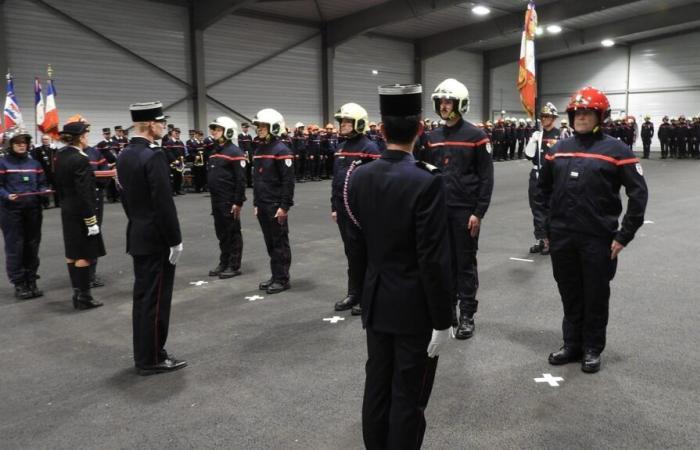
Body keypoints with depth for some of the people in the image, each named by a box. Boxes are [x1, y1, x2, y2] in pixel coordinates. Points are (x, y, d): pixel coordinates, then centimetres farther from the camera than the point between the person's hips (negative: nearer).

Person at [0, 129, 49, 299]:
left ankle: (31, 282, 20)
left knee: (32, 245, 9)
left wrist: (45, 191, -7)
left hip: (33, 210, 5)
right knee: (15, 247, -1)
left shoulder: (34, 163, 11)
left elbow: (42, 183, 13)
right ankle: (19, 284, 7)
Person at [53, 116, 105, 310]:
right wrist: (91, 221, -20)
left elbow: (59, 185, 13)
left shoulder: (60, 156, 6)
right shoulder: (80, 159, -20)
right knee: (84, 255, -1)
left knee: (72, 253, 14)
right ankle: (84, 296, 6)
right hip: (80, 213, -9)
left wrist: (65, 205, 21)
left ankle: (77, 292, 23)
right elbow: (84, 194, -23)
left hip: (67, 211, 9)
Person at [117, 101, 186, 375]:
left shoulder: (124, 155, 9)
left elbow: (125, 197, 15)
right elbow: (164, 203, -21)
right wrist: (175, 240, -16)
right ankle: (152, 359, 10)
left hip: (137, 236, 9)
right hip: (157, 239, -9)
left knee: (142, 296, 15)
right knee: (156, 299, 0)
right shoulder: (154, 155, -19)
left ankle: (143, 355, 25)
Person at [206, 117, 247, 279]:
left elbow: (241, 180, -17)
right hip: (216, 201, 8)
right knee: (221, 234, 15)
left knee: (233, 234, 2)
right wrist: (213, 199, 18)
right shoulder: (214, 152, 14)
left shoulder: (235, 152, -13)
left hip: (230, 202, -8)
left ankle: (234, 266, 10)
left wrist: (238, 202, -20)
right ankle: (224, 263, 25)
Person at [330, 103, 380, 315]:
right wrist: (334, 207, 16)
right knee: (351, 253, 14)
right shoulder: (341, 148, 13)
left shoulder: (369, 148, -11)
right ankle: (353, 294, 25)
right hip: (344, 209, 7)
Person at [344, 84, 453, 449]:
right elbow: (434, 260, -20)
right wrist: (442, 320, -11)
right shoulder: (427, 182, -20)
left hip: (376, 303, 6)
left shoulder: (359, 176, -2)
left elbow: (355, 247, 6)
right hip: (415, 308, -6)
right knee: (408, 397, 7)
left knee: (377, 388, 17)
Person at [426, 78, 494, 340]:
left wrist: (479, 212, -13)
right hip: (439, 210, 5)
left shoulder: (475, 136, -6)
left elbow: (486, 177, -8)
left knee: (466, 263, 4)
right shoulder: (433, 138, 9)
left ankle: (467, 315, 13)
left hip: (465, 211, -4)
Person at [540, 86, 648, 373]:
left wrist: (624, 236, -9)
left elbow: (638, 193, -6)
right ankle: (572, 344, 29)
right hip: (562, 238, 4)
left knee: (595, 296, 9)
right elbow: (544, 188, 18)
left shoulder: (615, 150, -5)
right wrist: (547, 227, 13)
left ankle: (592, 349, 25)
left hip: (598, 239, -3)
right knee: (570, 295, 14)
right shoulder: (558, 150, 7)